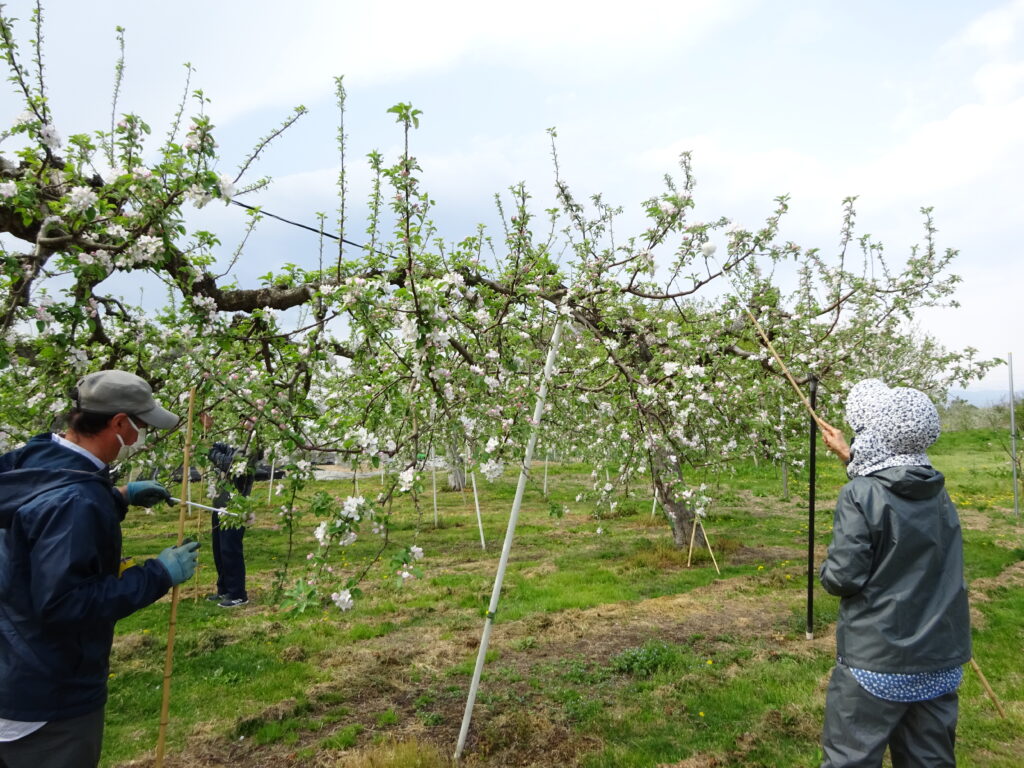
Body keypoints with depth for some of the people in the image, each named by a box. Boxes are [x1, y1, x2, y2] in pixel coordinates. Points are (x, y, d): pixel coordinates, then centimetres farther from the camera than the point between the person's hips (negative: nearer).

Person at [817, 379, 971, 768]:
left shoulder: (860, 495, -19)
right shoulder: (937, 491, 1)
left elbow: (842, 578, -19)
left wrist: (827, 571, 3)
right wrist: (848, 456, 32)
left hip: (877, 663, -6)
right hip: (941, 659, 7)